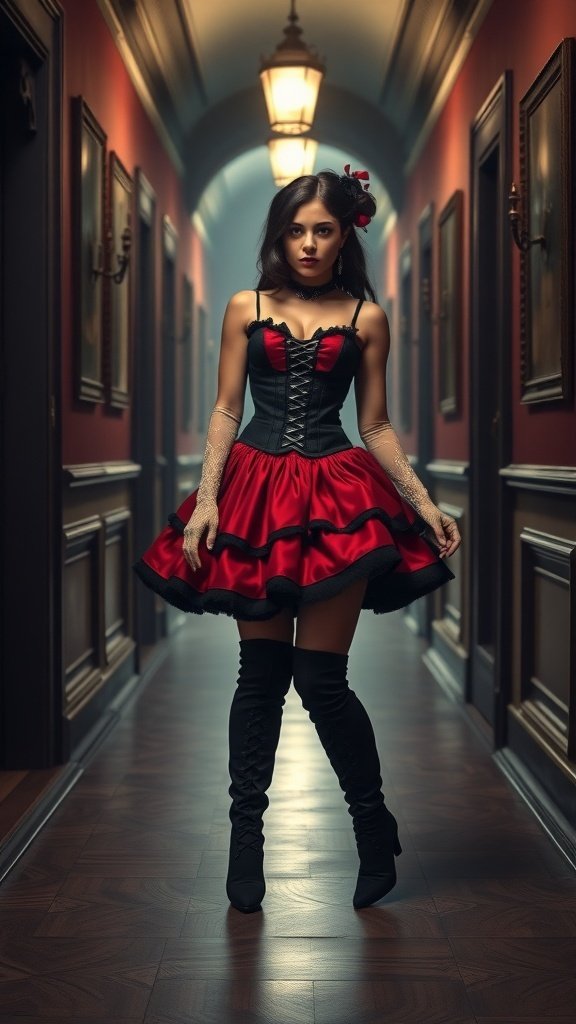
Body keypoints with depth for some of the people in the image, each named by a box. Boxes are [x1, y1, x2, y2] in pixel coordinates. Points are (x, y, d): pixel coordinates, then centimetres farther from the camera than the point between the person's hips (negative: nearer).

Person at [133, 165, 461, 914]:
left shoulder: (366, 318, 6)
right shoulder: (246, 310, 7)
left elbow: (376, 426, 9)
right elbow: (225, 412, 6)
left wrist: (426, 505, 2)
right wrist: (205, 499, -5)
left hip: (337, 497, -1)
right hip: (257, 494, 1)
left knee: (321, 680, -5)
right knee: (260, 672, 4)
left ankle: (376, 831, 15)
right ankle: (246, 838, 16)